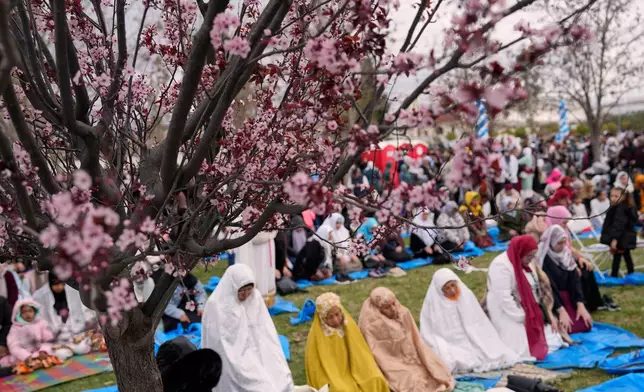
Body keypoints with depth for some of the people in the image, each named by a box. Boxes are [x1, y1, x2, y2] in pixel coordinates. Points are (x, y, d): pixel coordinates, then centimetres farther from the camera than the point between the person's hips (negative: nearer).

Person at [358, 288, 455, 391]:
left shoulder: (404, 313, -4)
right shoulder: (371, 326, -19)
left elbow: (417, 341, 2)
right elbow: (379, 357, -17)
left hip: (413, 361, 5)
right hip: (392, 367, -5)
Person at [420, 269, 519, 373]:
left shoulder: (466, 295, 2)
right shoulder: (433, 303, -7)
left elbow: (480, 325, 7)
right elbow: (429, 334, -5)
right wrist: (446, 351, -18)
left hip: (472, 344, 4)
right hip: (450, 348, -3)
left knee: (501, 356, -17)